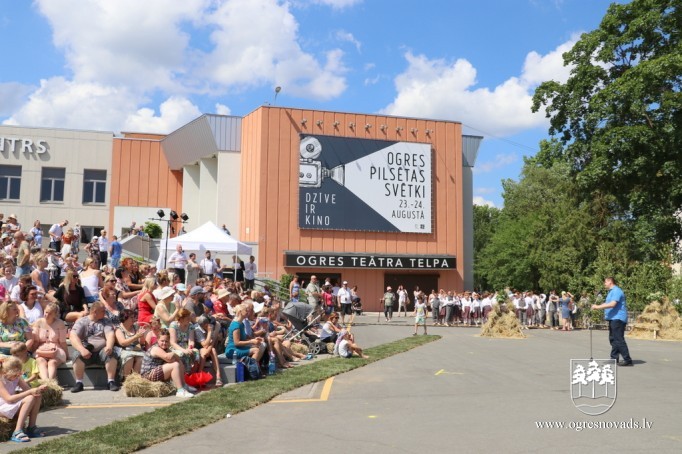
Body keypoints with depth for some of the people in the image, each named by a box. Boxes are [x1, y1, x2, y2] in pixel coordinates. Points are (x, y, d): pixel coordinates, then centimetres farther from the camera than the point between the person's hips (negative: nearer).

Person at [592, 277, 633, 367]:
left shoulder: (616, 291, -14)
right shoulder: (611, 291, 20)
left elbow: (612, 304, -25)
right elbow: (607, 303, 27)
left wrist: (598, 307, -21)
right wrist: (597, 306, 13)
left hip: (618, 318, -11)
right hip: (613, 319, 11)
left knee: (619, 339, -12)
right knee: (613, 339, 13)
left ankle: (627, 360, -11)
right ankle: (614, 358, 18)